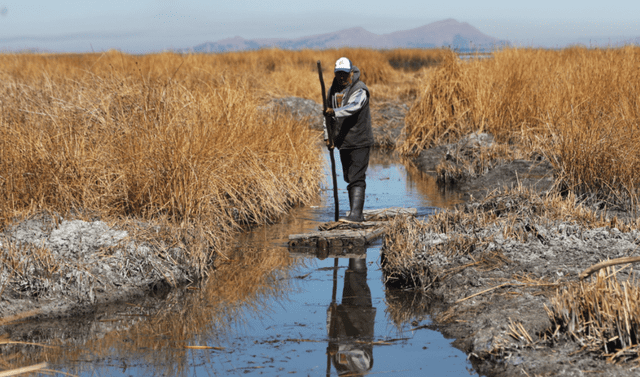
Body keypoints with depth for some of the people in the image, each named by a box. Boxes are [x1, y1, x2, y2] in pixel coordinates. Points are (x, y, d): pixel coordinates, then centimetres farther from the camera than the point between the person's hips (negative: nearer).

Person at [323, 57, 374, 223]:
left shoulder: (360, 90, -14)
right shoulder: (333, 90, 9)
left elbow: (354, 107, -34)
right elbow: (328, 114, 19)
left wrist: (335, 112, -49)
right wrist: (328, 136, 10)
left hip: (360, 142, -8)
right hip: (343, 142, 8)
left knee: (356, 178, -14)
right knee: (349, 178, 13)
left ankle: (356, 214, -16)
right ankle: (357, 214, 21)